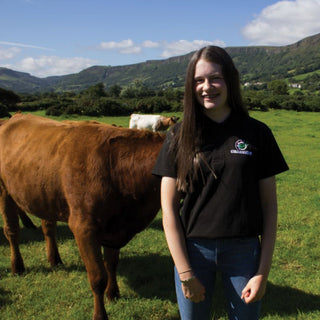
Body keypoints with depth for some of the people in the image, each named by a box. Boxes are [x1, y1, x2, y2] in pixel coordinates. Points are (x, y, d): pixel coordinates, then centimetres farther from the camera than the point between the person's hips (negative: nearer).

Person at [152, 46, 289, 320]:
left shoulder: (257, 133, -2)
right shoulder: (179, 137, -1)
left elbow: (269, 205, -1)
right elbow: (169, 208, -3)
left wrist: (263, 272, -5)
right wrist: (184, 272, -8)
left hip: (244, 252, 0)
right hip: (193, 250, 1)